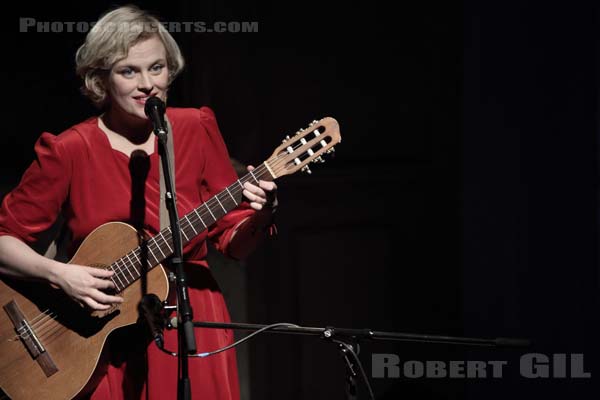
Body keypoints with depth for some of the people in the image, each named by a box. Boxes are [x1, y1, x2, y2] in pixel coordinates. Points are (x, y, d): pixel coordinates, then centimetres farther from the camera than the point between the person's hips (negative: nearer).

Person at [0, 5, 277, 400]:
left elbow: (235, 242, 2)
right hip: (100, 343, -1)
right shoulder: (69, 151, -7)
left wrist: (260, 216, -19)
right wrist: (58, 273, -19)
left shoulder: (196, 130, -1)